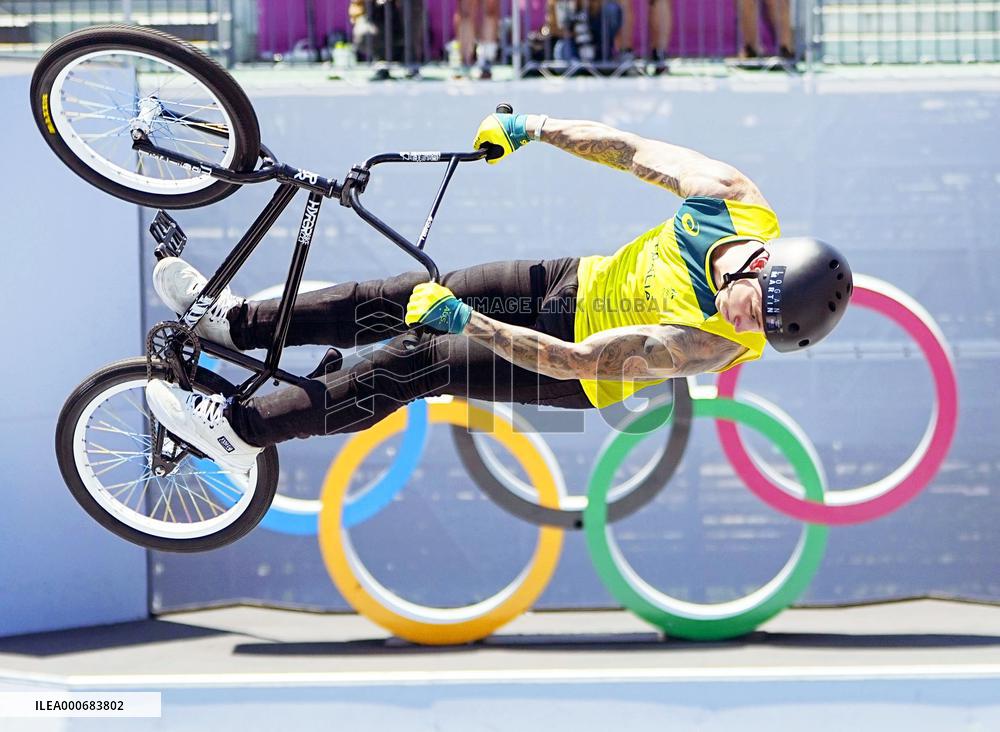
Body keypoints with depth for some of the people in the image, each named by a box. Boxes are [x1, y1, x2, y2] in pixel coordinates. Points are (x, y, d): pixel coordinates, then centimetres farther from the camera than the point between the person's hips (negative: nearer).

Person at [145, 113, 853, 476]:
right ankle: (238, 321, 17)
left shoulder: (711, 344, -37)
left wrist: (461, 320, -37)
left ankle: (243, 428, -2)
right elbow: (633, 150, -11)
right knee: (401, 298, 1)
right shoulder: (737, 199, -23)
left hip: (589, 372, -6)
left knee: (415, 360, -13)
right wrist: (531, 128, -15)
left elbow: (574, 361, -35)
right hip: (578, 280, 6)